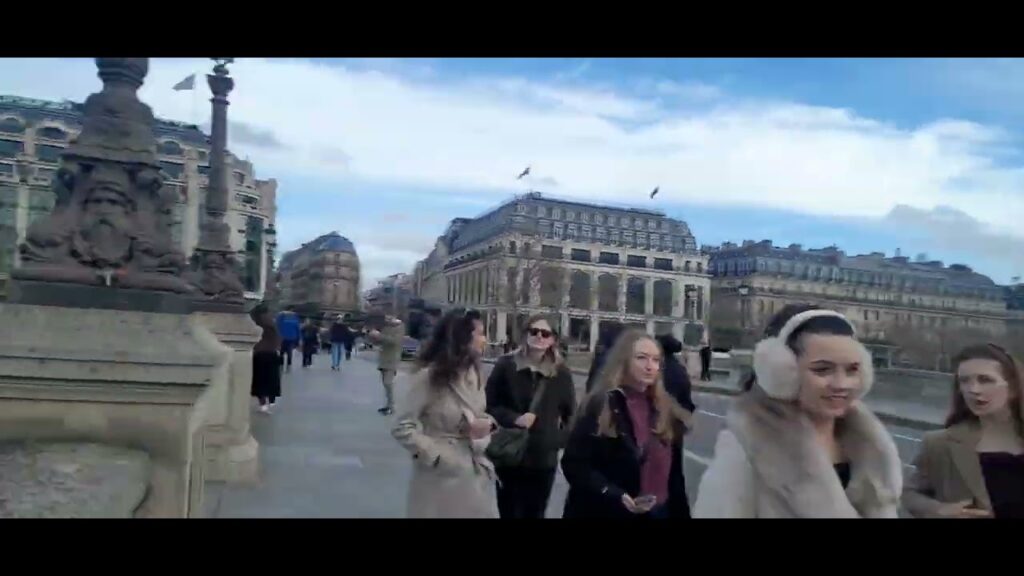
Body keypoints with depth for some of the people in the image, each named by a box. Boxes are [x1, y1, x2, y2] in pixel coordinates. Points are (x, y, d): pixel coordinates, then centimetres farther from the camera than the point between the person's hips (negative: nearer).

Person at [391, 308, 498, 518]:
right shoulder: (429, 376, -17)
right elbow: (402, 428, -15)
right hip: (442, 476, -6)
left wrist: (488, 424, -6)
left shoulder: (474, 373, 5)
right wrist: (435, 455, -19)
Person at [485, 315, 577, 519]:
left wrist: (561, 438, -2)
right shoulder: (506, 365, -4)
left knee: (534, 513, 12)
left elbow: (570, 413, 10)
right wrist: (514, 419, -16)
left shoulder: (561, 372, -1)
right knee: (508, 512, 9)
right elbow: (489, 404, -2)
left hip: (544, 460, 1)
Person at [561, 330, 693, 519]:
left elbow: (674, 473, 10)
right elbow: (574, 464, -14)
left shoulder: (667, 411, 5)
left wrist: (681, 513, 6)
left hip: (657, 511, 5)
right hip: (604, 511, -5)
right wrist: (618, 497, -23)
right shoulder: (600, 406, -11)